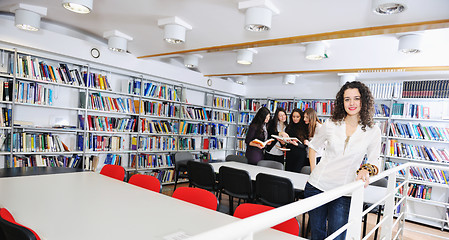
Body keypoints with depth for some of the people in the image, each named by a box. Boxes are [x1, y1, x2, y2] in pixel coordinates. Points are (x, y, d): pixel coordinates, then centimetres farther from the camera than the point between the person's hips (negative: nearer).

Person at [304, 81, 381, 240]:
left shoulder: (373, 131, -1)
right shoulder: (331, 125, 0)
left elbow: (375, 161, 2)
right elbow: (313, 146, 13)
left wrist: (367, 169, -21)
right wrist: (313, 171, 5)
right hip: (317, 186, 1)